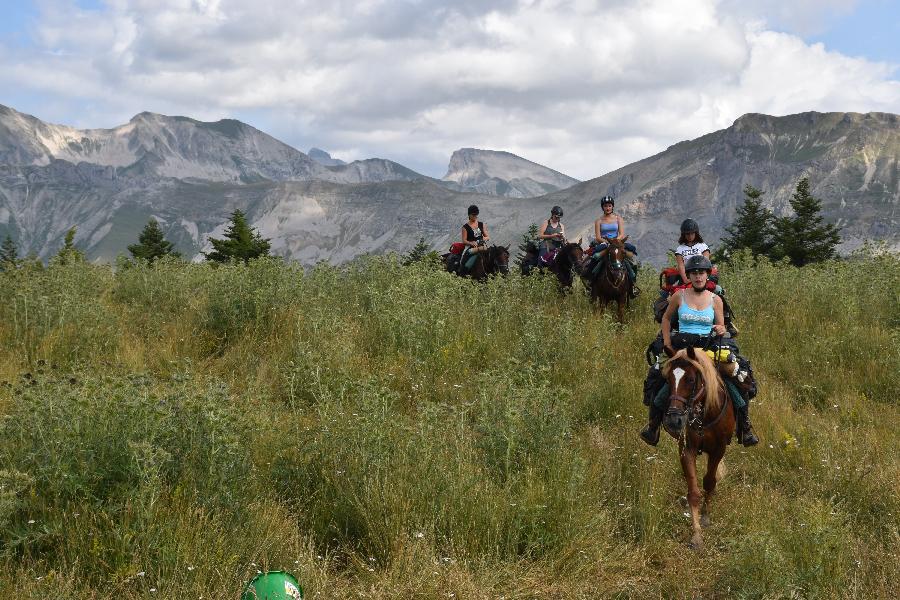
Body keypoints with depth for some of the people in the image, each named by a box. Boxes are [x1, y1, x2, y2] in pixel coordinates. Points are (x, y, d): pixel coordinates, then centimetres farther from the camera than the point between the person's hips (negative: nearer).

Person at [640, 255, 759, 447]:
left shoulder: (715, 300, 7)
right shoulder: (679, 296, 5)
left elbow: (721, 327, 12)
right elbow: (666, 318, 18)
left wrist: (720, 330, -12)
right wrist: (667, 341, 5)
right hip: (682, 345, 0)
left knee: (741, 375, -18)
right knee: (659, 376, -21)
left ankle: (745, 427, -7)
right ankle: (653, 425, -3)